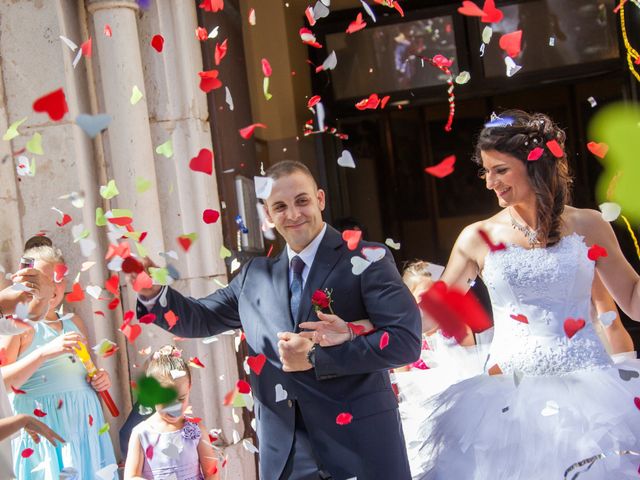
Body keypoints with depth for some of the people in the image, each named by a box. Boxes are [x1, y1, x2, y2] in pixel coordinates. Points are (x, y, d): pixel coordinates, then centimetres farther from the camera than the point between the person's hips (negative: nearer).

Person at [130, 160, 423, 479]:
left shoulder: (366, 259, -5)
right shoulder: (255, 274, 11)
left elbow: (406, 339, -14)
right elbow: (201, 319, 17)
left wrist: (315, 356, -17)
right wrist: (154, 293, -2)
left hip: (360, 442, -4)